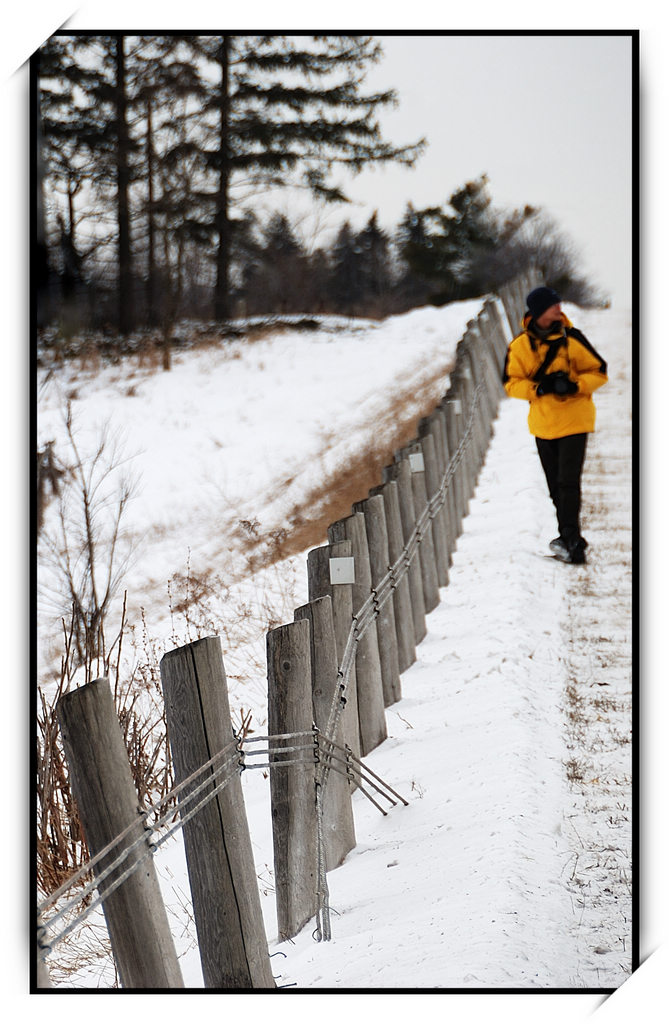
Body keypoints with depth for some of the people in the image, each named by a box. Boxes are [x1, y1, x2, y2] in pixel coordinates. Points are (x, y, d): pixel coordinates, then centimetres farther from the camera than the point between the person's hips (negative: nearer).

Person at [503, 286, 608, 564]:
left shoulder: (572, 339, -9)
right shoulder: (520, 346, -4)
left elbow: (598, 371, -1)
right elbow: (511, 383, 1)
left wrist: (575, 385, -19)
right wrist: (538, 387, -17)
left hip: (574, 421, -3)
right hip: (543, 424, 3)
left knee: (568, 483, -12)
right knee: (556, 486, 11)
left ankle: (571, 539, -6)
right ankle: (570, 538, 24)